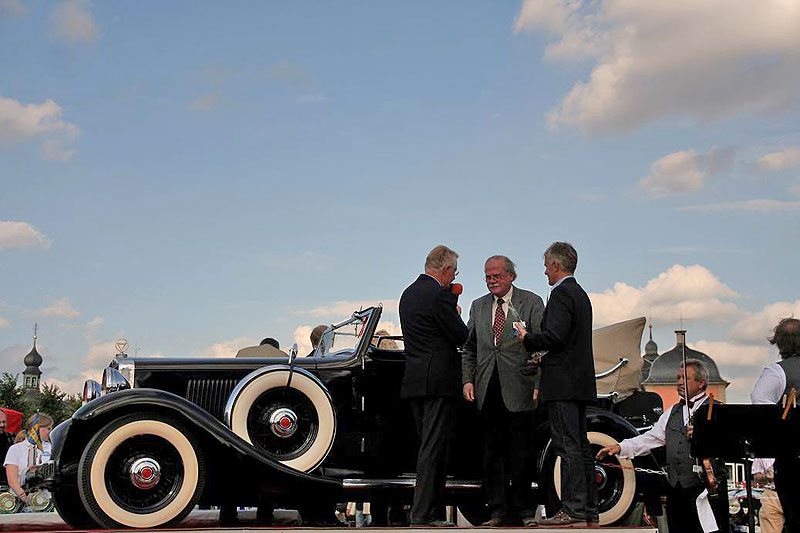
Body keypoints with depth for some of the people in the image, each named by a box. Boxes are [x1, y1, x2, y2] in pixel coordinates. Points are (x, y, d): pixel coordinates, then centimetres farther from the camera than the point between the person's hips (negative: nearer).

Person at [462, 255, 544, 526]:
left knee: (521, 453, 1)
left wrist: (540, 384, -11)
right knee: (492, 453, 6)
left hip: (518, 390, -4)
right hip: (488, 390, 4)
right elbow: (469, 348, 17)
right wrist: (468, 379, 4)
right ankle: (498, 511, 13)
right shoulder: (478, 306, 16)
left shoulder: (531, 302, 3)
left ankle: (524, 510, 12)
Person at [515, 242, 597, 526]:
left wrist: (527, 337, -6)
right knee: (580, 444, 12)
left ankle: (573, 508, -9)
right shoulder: (580, 294, 20)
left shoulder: (561, 294, -11)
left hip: (563, 383, -10)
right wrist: (542, 357, 20)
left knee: (568, 446, -9)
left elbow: (554, 336, -21)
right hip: (580, 382, 10)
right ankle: (588, 507, 16)